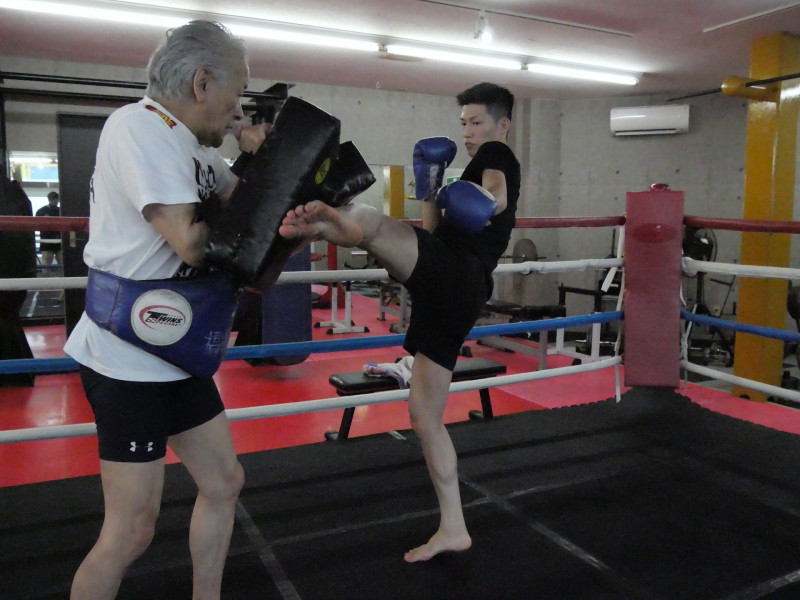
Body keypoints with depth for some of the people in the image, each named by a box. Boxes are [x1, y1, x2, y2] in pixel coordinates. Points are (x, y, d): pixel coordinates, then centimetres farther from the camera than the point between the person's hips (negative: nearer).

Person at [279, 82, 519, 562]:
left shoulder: (496, 155, 12)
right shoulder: (479, 171, 37)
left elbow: (497, 194, -13)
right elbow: (435, 232, 32)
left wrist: (488, 199, -31)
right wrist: (431, 191, 22)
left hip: (451, 274, -9)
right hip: (460, 293, 9)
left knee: (369, 220, -33)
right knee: (425, 416, 11)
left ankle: (323, 223, -71)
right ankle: (453, 529, 18)